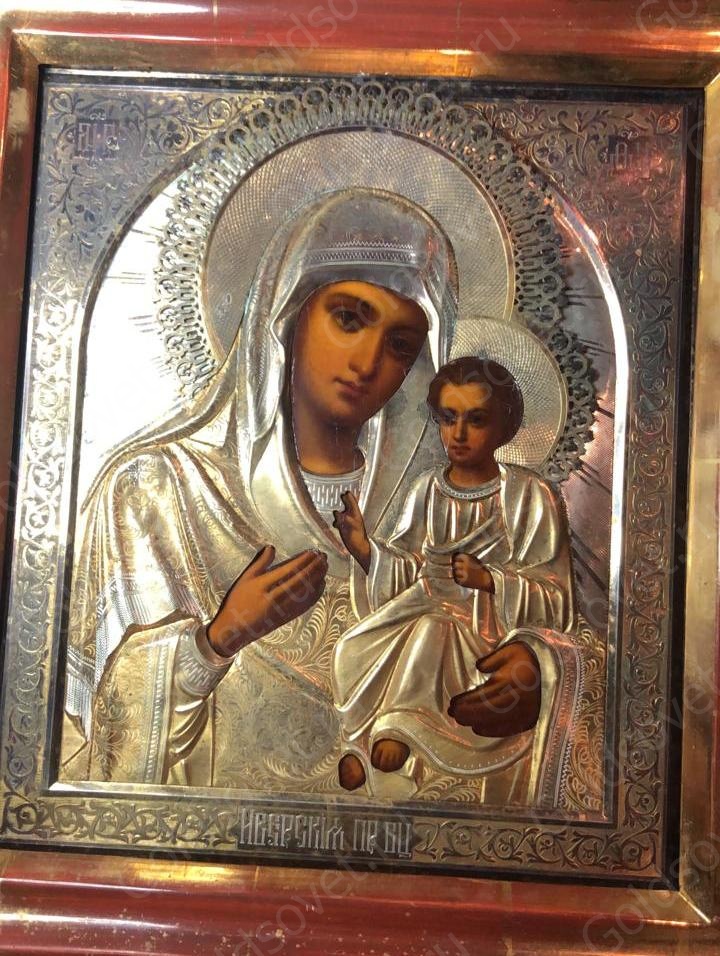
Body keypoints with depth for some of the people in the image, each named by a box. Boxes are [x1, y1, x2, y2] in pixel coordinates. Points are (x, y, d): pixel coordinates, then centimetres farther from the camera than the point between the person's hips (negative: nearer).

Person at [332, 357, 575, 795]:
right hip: (422, 608, 4)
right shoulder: (429, 488, 7)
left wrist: (491, 580, -20)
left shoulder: (529, 495, -5)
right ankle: (370, 742, -2)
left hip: (489, 627, -4)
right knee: (353, 651, -20)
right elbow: (408, 572, 8)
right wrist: (364, 546, -8)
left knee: (429, 630, -32)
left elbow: (554, 599, -5)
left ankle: (396, 731, -10)